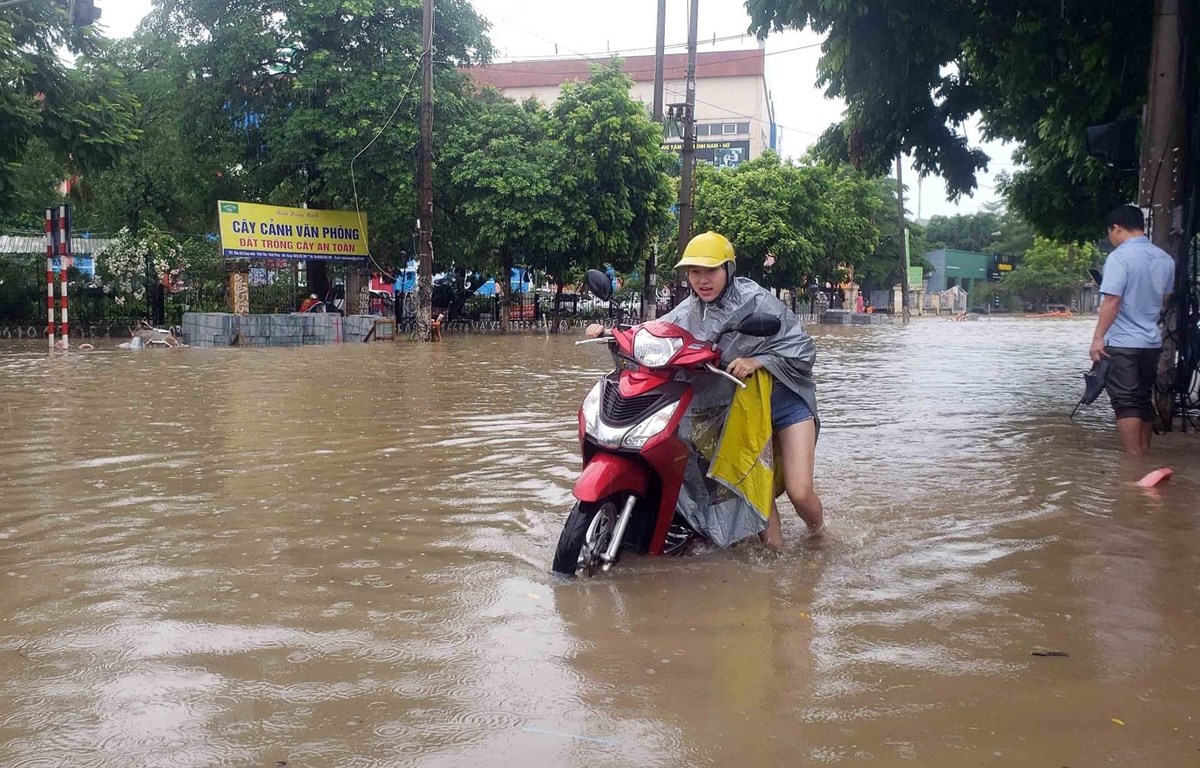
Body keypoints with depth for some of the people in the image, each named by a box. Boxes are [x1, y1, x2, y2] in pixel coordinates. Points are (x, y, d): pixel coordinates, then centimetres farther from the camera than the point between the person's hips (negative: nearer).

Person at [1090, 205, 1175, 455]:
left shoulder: (1119, 257, -14)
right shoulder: (1165, 259, 8)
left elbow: (1112, 301, -20)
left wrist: (1098, 337, -18)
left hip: (1122, 342, -7)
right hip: (1152, 341, 7)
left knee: (1126, 402, -3)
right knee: (1144, 399, 14)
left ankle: (1134, 458, -3)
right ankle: (1144, 453, 20)